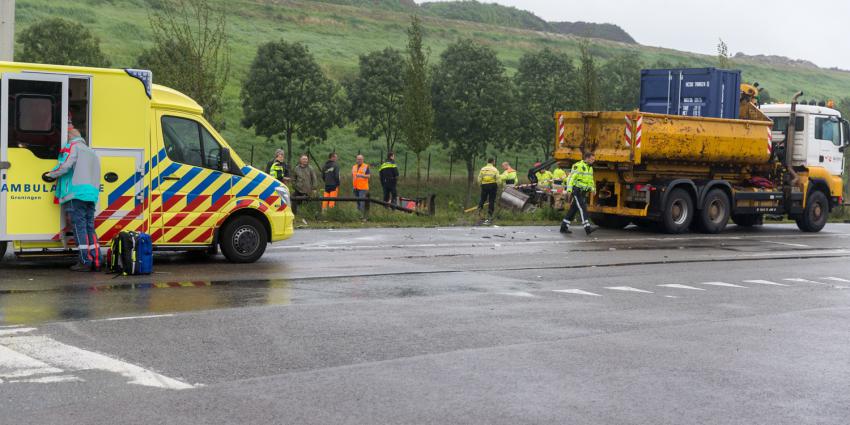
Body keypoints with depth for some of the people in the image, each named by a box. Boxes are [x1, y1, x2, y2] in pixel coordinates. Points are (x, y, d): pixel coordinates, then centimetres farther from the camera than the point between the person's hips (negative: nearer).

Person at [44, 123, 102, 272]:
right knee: (90, 227, 9)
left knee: (79, 227, -6)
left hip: (76, 193, -7)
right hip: (92, 194, 7)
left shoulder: (72, 146, 1)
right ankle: (96, 261, 4)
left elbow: (65, 165, -12)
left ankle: (85, 261, -9)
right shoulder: (91, 152, 27)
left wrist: (50, 175, 1)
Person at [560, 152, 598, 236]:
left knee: (573, 209, 10)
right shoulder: (577, 166, -10)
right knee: (582, 209, -14)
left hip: (583, 192, 8)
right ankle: (587, 228, -20)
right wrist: (569, 189, -22)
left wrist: (592, 188, 9)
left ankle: (564, 227, 15)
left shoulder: (590, 168, 16)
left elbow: (590, 180, 25)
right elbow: (571, 178, -14)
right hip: (577, 191, -8)